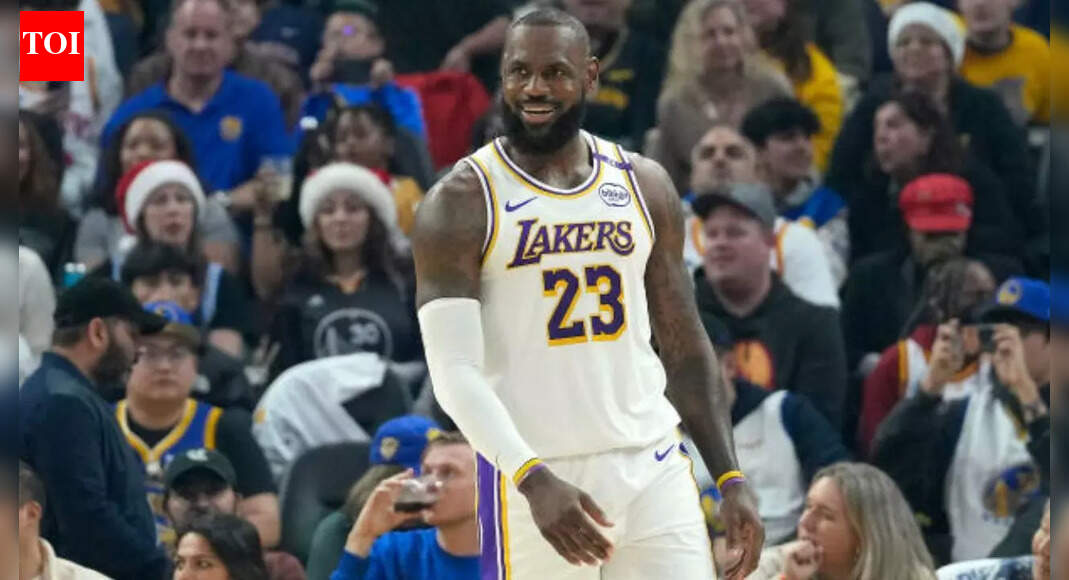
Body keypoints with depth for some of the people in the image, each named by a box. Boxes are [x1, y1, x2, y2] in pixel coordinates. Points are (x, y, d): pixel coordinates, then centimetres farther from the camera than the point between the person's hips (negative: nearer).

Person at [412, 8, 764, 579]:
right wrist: (534, 480, -27)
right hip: (535, 478, -4)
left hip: (651, 468, 4)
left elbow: (685, 346, 15)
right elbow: (454, 370, -13)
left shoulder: (645, 186, 9)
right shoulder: (461, 203, -5)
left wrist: (731, 478, 5)